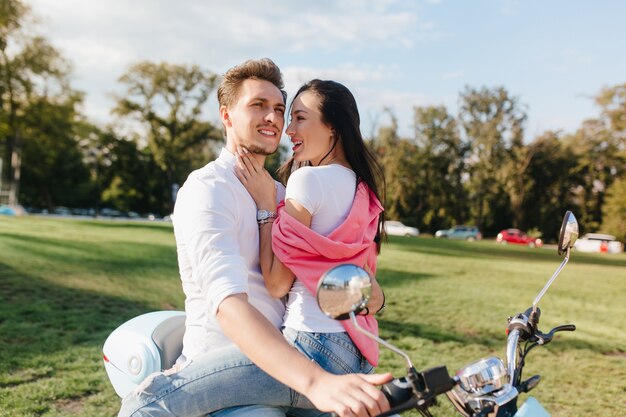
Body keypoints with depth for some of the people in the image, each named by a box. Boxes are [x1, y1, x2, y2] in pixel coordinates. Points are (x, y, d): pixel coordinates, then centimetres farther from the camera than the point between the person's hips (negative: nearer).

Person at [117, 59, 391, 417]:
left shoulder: (279, 194, 16)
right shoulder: (209, 187, -10)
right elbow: (229, 305, -26)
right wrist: (316, 382, -40)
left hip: (277, 350, 5)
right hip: (223, 354, -5)